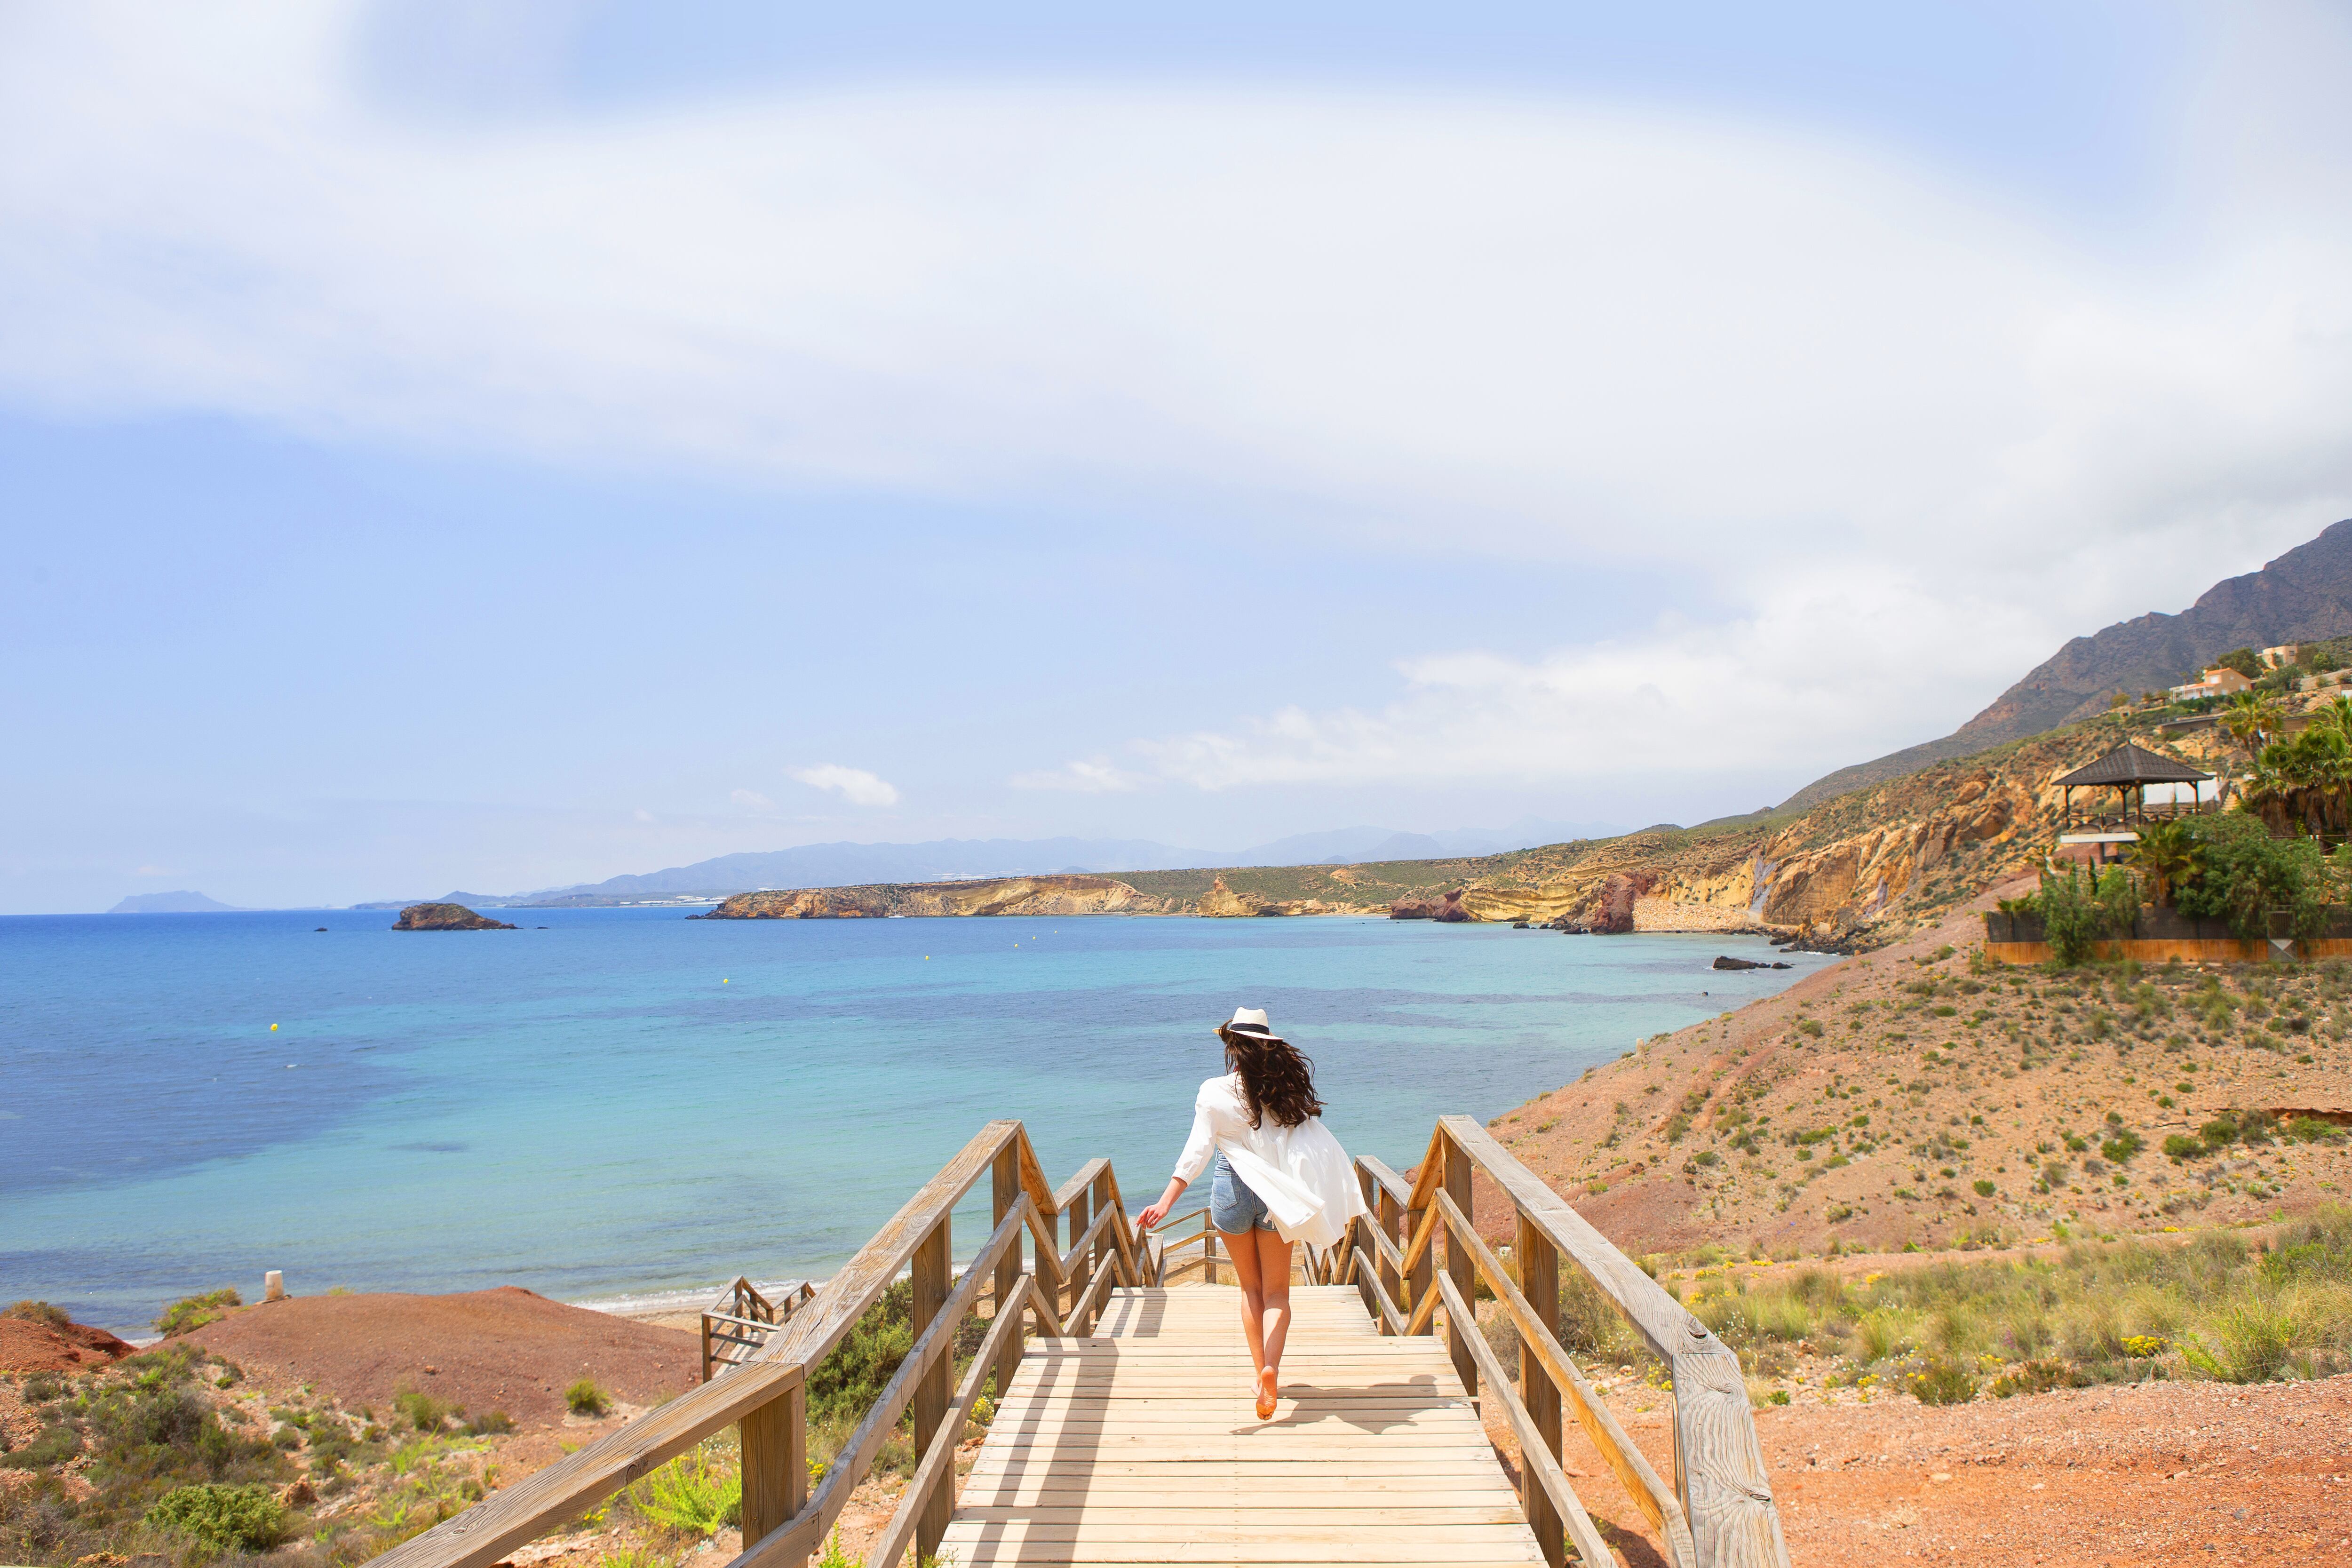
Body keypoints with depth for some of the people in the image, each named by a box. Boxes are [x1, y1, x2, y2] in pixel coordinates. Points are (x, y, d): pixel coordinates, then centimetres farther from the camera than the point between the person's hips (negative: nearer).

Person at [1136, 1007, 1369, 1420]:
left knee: (1250, 1287, 18)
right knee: (1277, 1292, 7)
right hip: (1275, 1196, 1)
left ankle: (1260, 1369, 19)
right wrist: (1345, 1197, 8)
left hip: (1232, 1189, -1)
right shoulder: (1287, 1088, -2)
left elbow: (1198, 1150, -17)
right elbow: (1319, 1144, 0)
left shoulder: (1214, 1093, -9)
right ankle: (1271, 1366, -16)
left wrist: (1167, 1201, -21)